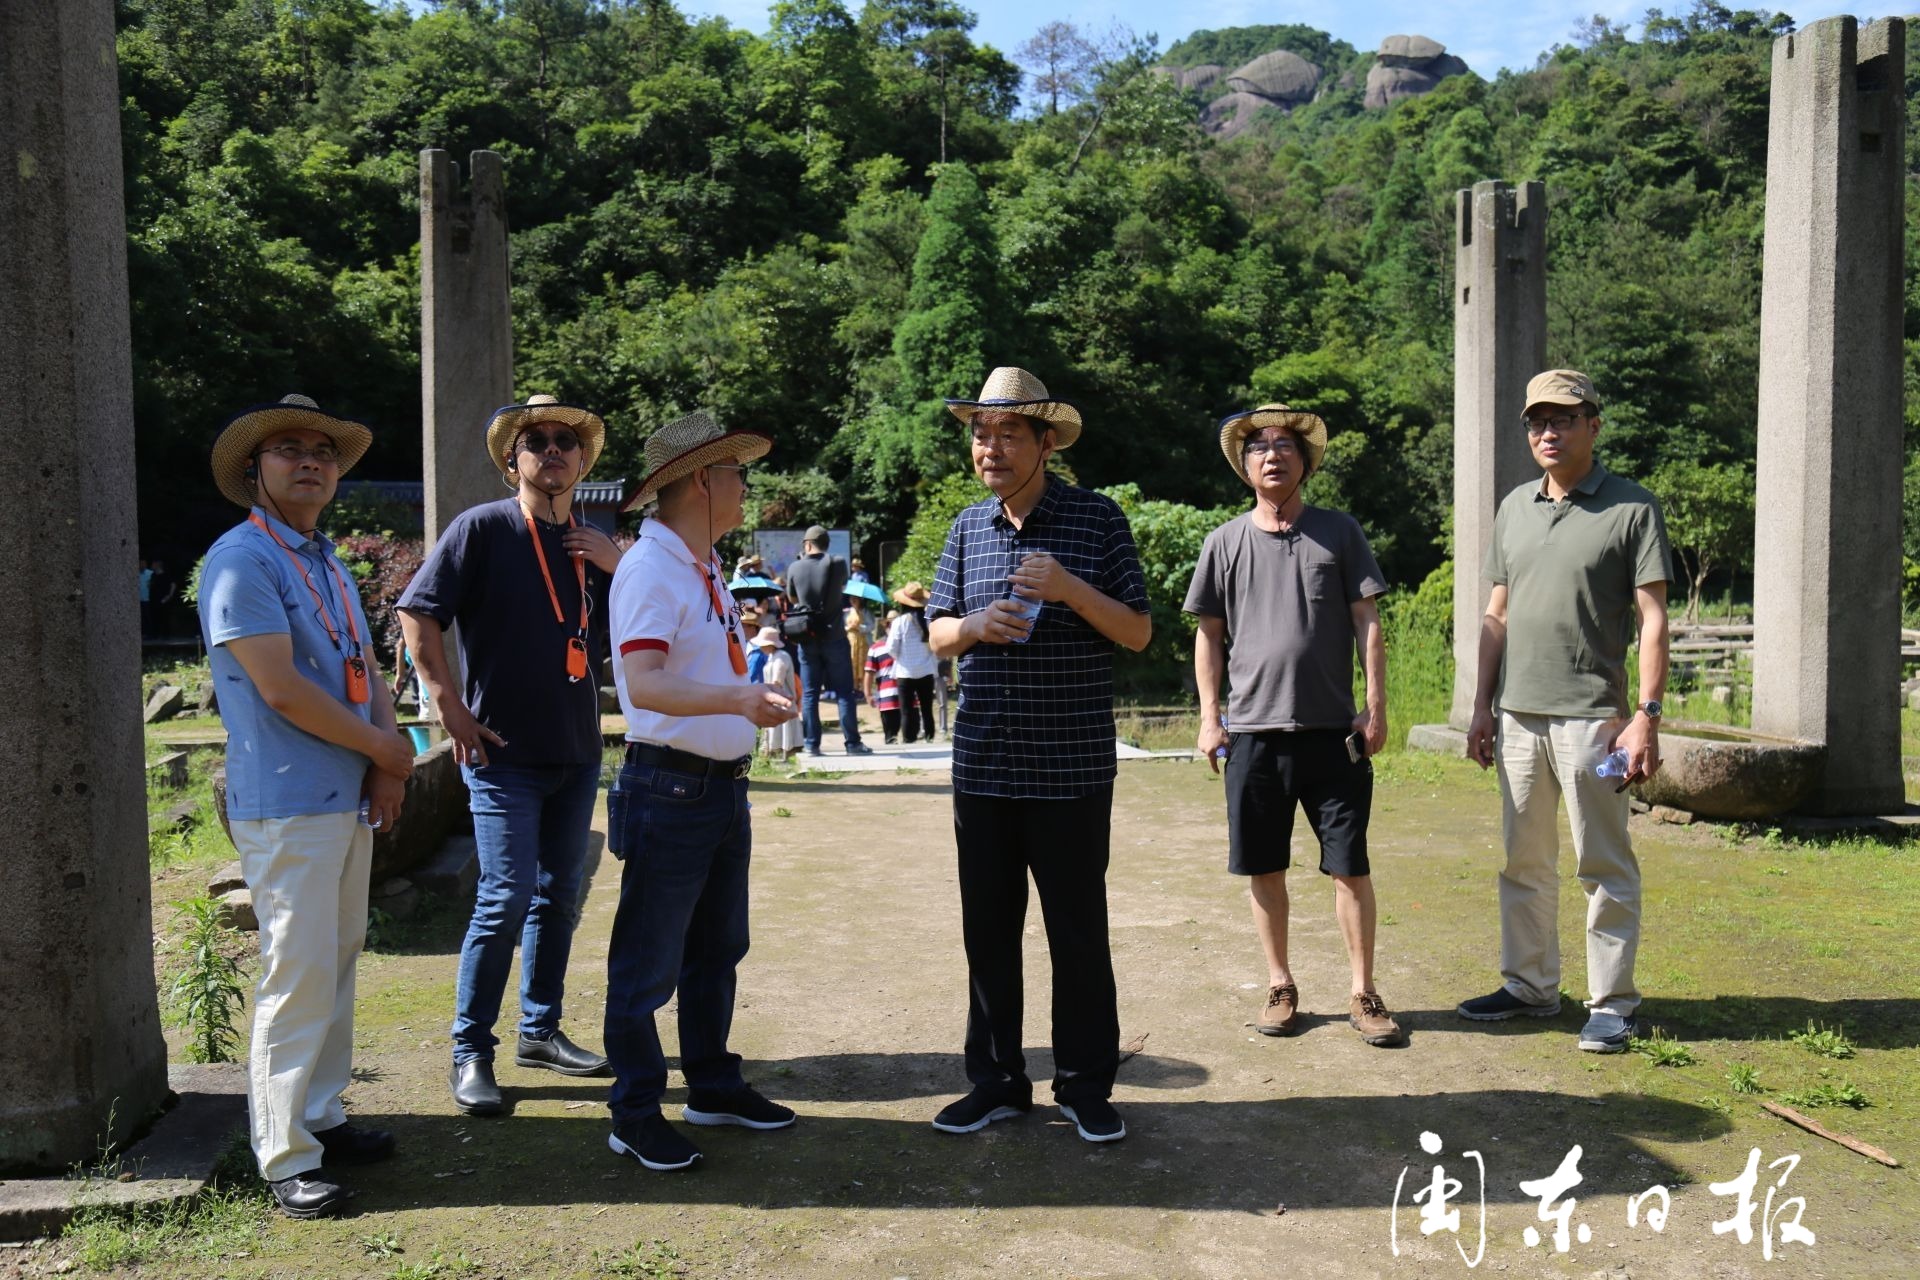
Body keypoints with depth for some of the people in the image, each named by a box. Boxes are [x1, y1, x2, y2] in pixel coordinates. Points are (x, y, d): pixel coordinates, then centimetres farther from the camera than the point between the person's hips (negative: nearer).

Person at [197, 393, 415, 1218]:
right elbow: (281, 688, -19)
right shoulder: (241, 559, -11)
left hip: (352, 800, 9)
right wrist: (385, 749, -10)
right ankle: (285, 1158, 3)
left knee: (337, 965, 14)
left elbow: (366, 669, 15)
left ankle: (321, 1118, 25)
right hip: (286, 805, -9)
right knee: (298, 978, -6)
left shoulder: (328, 564, 16)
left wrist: (390, 766, -2)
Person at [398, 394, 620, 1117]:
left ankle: (541, 1030, 27)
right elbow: (417, 612, -9)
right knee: (507, 898, -7)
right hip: (505, 753, -6)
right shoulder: (484, 527, -7)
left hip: (576, 751, 6)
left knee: (560, 895, 13)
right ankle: (470, 1053, 6)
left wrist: (615, 565, -4)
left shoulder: (590, 545, 10)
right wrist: (450, 705, -13)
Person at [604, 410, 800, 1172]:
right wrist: (739, 699, -39)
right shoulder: (651, 571, -17)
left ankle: (712, 1086, 32)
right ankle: (636, 1115, 12)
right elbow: (644, 683, -30)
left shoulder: (706, 570, 12)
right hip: (670, 788, -9)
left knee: (717, 950, 18)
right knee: (650, 962, 1)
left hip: (724, 786, 9)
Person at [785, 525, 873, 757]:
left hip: (806, 639, 1)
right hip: (833, 637, -1)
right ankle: (853, 743, 3)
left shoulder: (795, 567, -1)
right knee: (843, 692, 3)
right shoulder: (838, 563, -5)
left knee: (809, 693, 6)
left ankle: (812, 744, 5)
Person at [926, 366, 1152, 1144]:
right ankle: (996, 1081, 25)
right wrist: (973, 626, -9)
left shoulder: (1097, 520, -3)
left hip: (1071, 768, -4)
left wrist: (1071, 589, -19)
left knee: (1078, 932, 6)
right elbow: (936, 634, 13)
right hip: (982, 766, 4)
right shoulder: (968, 528, 8)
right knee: (987, 931, 11)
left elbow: (1138, 633, -3)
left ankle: (1085, 1087, 20)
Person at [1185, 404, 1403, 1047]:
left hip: (1333, 730, -1)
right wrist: (1209, 718, 3)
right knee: (1264, 868, 8)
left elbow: (1368, 622, 3)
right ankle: (1280, 988, 22)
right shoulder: (1226, 542, 6)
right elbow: (1208, 634, 10)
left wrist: (1376, 707, -4)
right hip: (1254, 730, 1)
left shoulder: (1338, 531, 4)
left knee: (1350, 866, 2)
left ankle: (1363, 994, 15)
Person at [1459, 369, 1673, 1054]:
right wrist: (1482, 707, 11)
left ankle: (1612, 1003, 12)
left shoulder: (1632, 508, -3)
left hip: (1591, 716, -5)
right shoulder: (1514, 508, 13)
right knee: (1524, 862, 13)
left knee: (1605, 867, 2)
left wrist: (1647, 715, -14)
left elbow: (1653, 618, -7)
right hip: (1517, 716, 6)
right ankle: (1529, 987, 25)